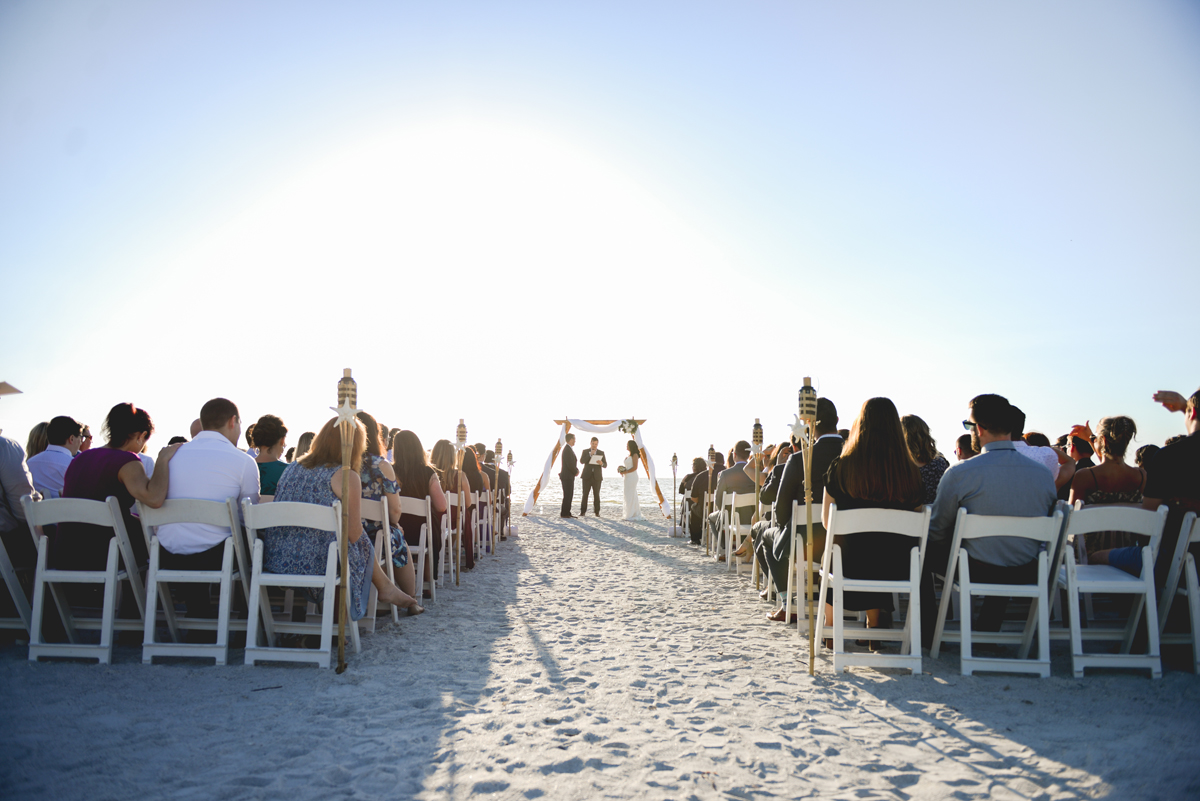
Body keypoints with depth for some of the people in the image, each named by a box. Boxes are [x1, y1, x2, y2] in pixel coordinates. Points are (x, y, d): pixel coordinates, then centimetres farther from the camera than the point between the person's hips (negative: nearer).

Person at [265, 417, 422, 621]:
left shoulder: (293, 467, 11)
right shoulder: (347, 476, -9)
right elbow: (353, 534, -8)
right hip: (316, 564, -6)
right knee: (363, 543, 21)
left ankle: (386, 588, 35)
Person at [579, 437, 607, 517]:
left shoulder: (601, 453, 8)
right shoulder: (585, 452, 6)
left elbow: (605, 465, 4)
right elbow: (581, 461, -9)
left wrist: (601, 463, -20)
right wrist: (590, 454, -19)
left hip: (597, 477, 1)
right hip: (587, 476, -1)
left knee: (596, 495, 0)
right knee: (585, 494, -3)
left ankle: (597, 512, 6)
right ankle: (583, 511, 1)